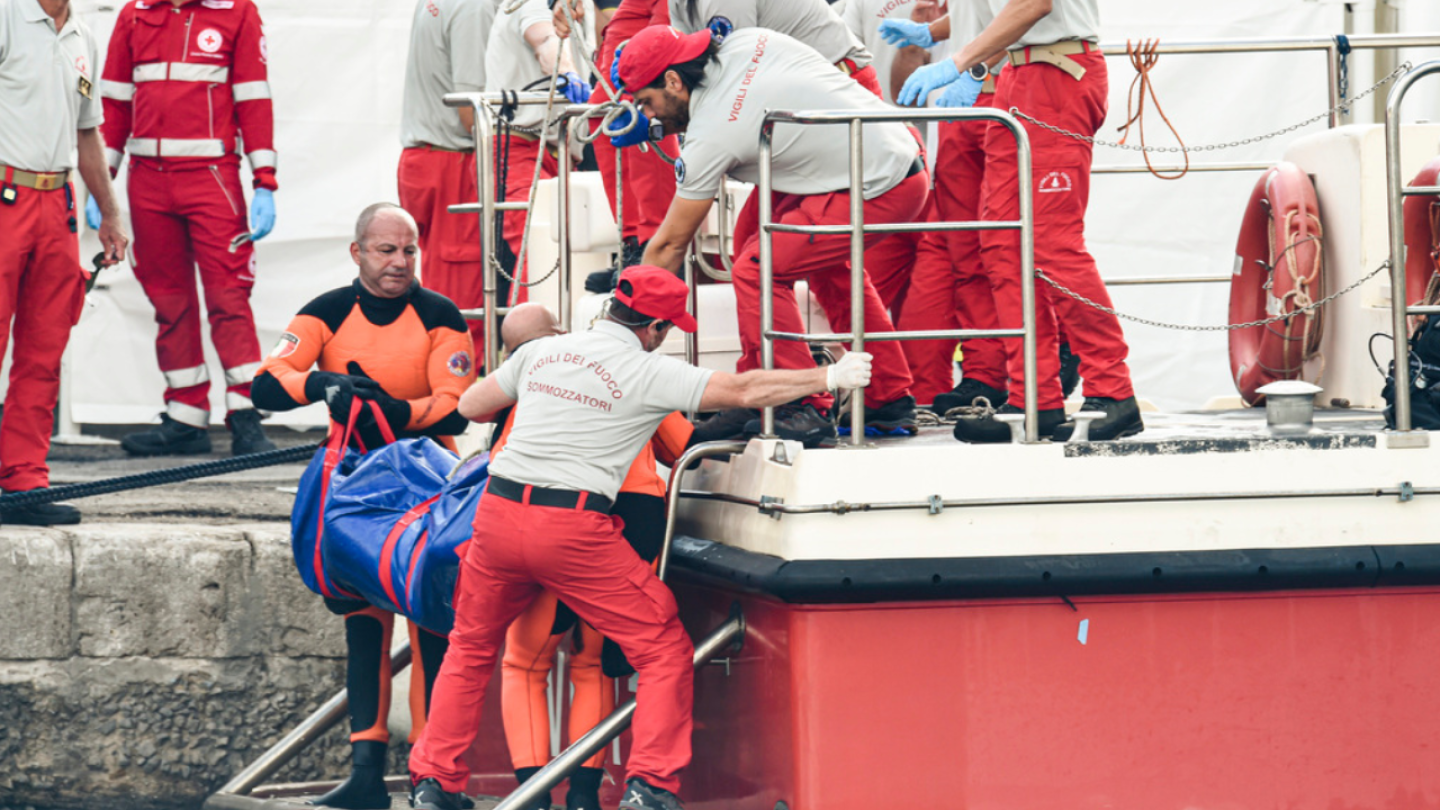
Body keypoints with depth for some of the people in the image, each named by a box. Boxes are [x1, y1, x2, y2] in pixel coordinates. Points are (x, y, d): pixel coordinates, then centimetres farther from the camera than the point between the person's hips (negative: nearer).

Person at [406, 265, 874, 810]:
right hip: (574, 528, -5)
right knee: (664, 652, 7)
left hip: (499, 514, 5)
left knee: (470, 647, 24)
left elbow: (471, 406, 21)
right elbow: (744, 391, -4)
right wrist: (829, 378, 5)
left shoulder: (540, 352, 11)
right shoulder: (648, 372, -2)